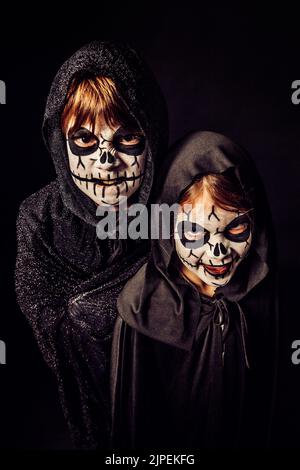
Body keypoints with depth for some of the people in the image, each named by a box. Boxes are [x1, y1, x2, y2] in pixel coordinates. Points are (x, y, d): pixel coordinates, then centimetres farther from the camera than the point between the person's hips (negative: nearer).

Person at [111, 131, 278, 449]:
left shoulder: (259, 291, -20)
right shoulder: (143, 306, -31)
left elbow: (262, 396, -4)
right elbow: (130, 414, -16)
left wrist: (257, 440, 4)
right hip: (168, 438, -2)